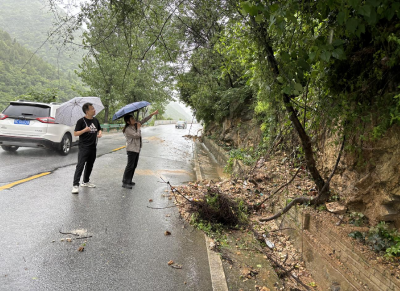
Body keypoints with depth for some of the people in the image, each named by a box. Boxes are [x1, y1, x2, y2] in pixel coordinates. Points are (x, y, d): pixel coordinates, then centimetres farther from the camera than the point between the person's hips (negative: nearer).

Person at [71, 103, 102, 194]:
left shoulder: (95, 120, 9)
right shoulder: (81, 121, -9)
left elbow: (99, 129, 23)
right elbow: (75, 133, -8)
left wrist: (100, 133, -1)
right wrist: (85, 130, -24)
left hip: (93, 147, 7)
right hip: (84, 148, -6)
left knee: (89, 165, 15)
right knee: (80, 165, -11)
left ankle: (86, 181, 30)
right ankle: (75, 185, -9)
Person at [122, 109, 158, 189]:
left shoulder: (136, 125, 9)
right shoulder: (128, 129, -15)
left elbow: (144, 120, 13)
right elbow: (137, 135, -22)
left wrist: (152, 114, 9)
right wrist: (138, 127, -9)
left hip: (137, 149, 9)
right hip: (131, 149, -9)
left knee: (134, 166, 11)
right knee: (130, 166, -10)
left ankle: (129, 181, 19)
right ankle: (125, 183, -6)